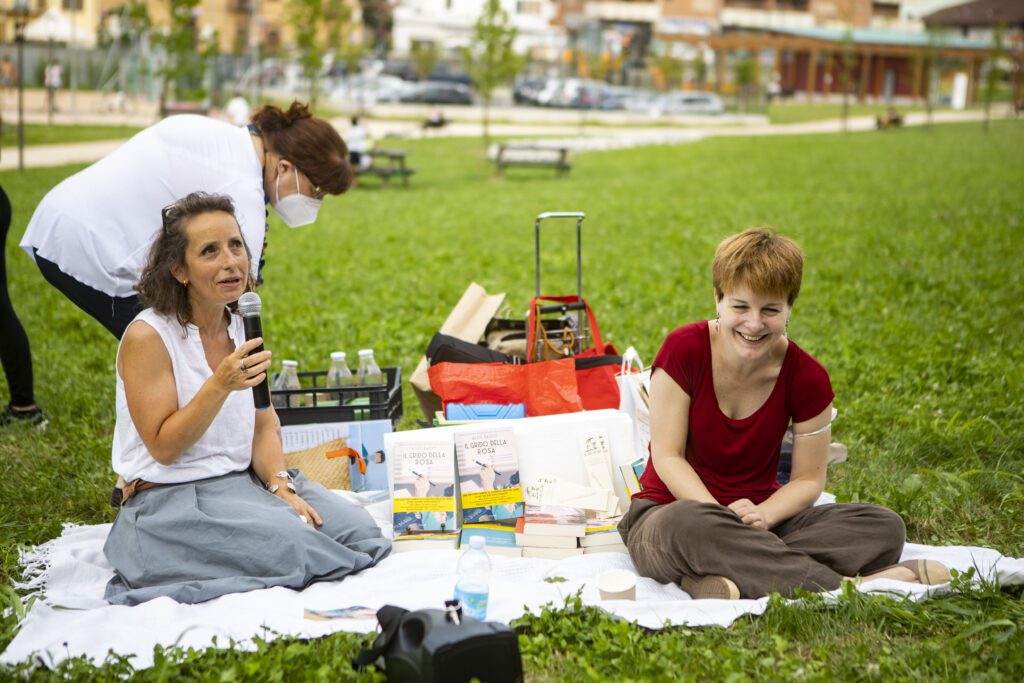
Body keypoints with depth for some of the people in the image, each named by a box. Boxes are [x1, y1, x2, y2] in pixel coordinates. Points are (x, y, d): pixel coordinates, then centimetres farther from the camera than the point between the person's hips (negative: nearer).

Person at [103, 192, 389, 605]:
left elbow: (264, 426, 8)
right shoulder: (148, 336, -13)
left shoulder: (244, 326, 7)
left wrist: (280, 486, -10)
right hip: (169, 499, -6)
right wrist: (220, 385, -26)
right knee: (290, 544, -28)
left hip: (244, 480, 6)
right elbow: (163, 448, -15)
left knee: (359, 529, -13)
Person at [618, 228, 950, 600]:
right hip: (668, 511, -3)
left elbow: (809, 479, -1)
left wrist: (762, 515, -22)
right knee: (688, 525, -42)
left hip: (759, 518, 4)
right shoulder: (684, 350, -14)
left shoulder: (807, 377, -6)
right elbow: (667, 457, -13)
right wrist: (722, 517, -28)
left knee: (885, 527, -18)